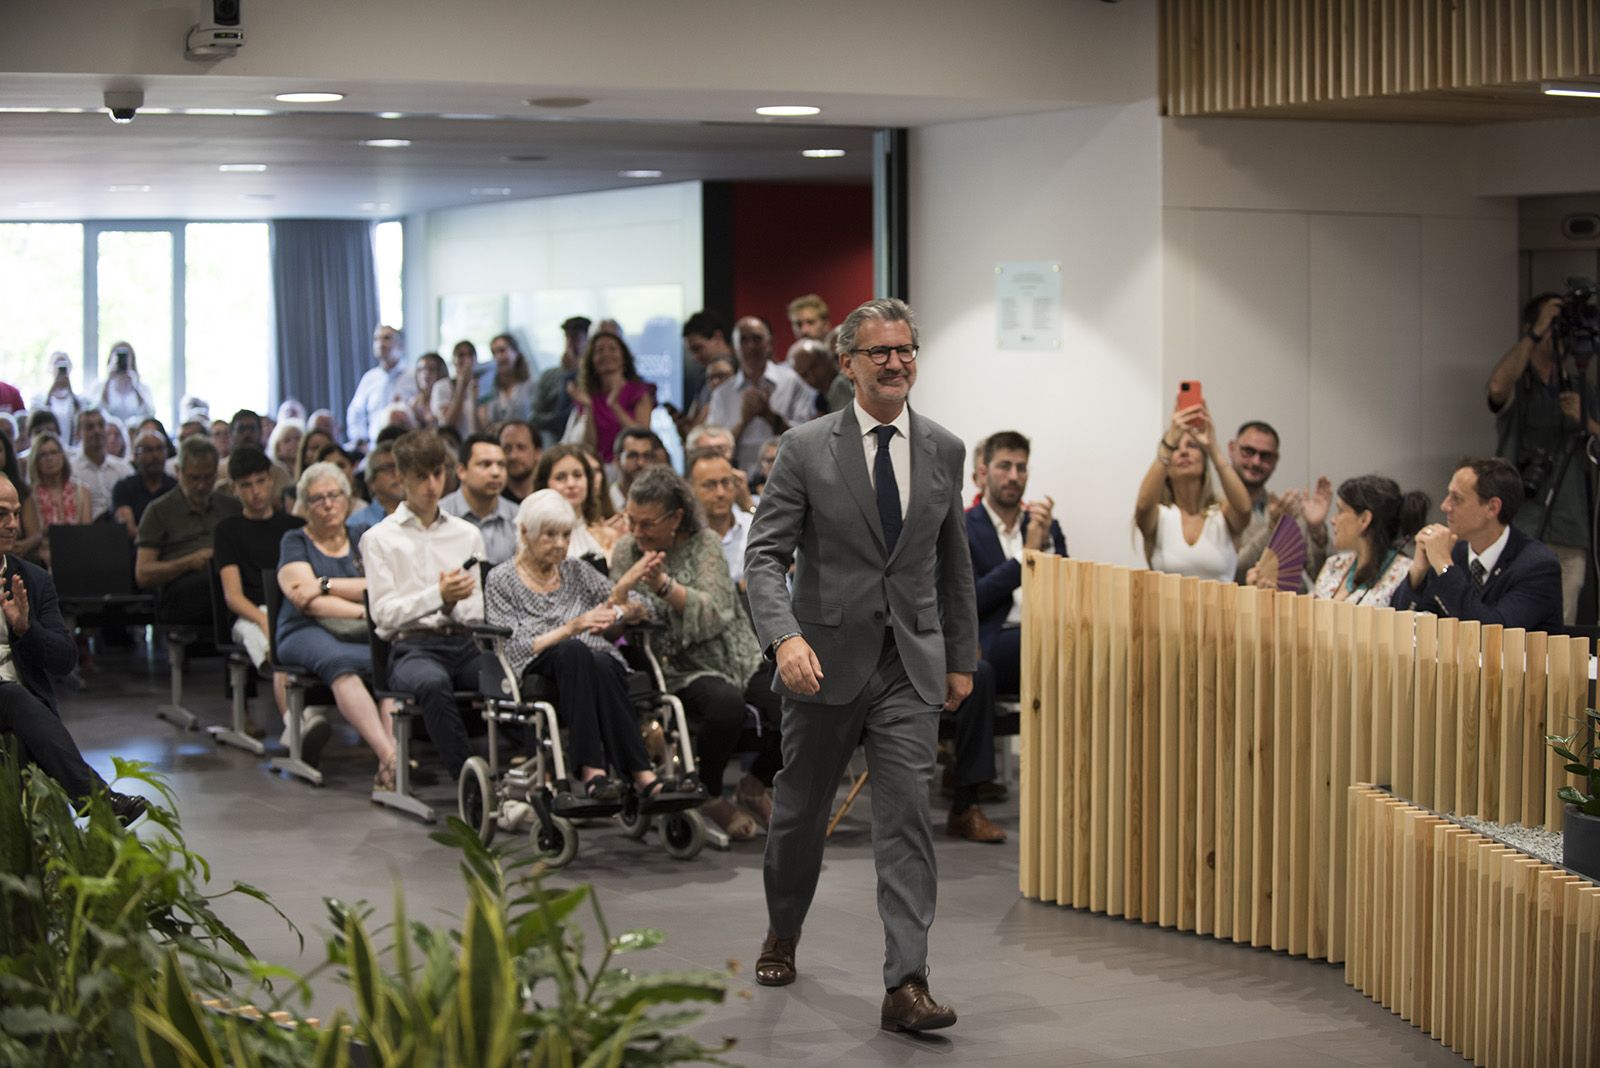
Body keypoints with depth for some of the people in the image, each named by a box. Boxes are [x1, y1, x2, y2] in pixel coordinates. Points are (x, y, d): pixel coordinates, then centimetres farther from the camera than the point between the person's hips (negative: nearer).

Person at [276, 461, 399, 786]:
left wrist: (328, 585, -2)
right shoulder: (295, 542, 16)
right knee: (338, 661, -39)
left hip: (361, 636, 2)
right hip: (307, 633, -2)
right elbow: (305, 599, -1)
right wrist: (364, 612, -10)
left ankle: (389, 762, -52)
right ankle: (389, 755, -55)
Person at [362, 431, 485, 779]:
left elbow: (479, 611, 14)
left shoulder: (467, 534, 21)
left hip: (464, 643, 3)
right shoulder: (379, 538, 11)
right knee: (433, 682, -40)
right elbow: (384, 613, 0)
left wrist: (453, 606, -8)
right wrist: (438, 596, -14)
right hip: (412, 646, -3)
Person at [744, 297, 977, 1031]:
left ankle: (906, 984, -11)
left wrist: (962, 658, 13)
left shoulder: (943, 450, 5)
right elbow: (764, 555, -10)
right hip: (825, 660, -1)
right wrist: (784, 637, -26)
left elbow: (953, 562, 13)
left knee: (907, 818, -9)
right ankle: (782, 935, 40)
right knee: (800, 810, 14)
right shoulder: (807, 449, -6)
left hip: (910, 666, 1)